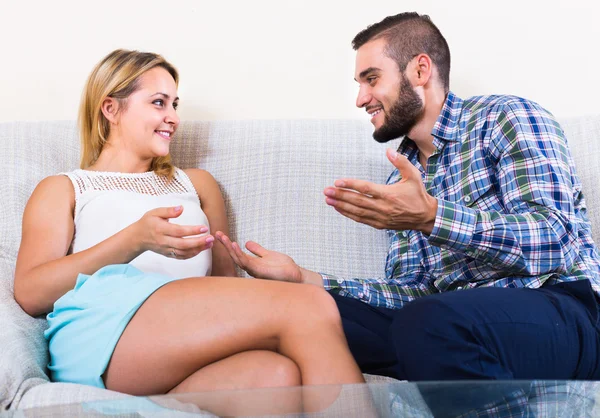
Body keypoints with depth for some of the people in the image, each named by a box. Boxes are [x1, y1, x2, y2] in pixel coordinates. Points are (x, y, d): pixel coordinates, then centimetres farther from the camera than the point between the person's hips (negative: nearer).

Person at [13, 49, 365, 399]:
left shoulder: (197, 183, 32)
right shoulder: (62, 190, 20)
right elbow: (29, 294, 3)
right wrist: (135, 240, -11)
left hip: (193, 344, 4)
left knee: (279, 374, -35)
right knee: (309, 308, -25)